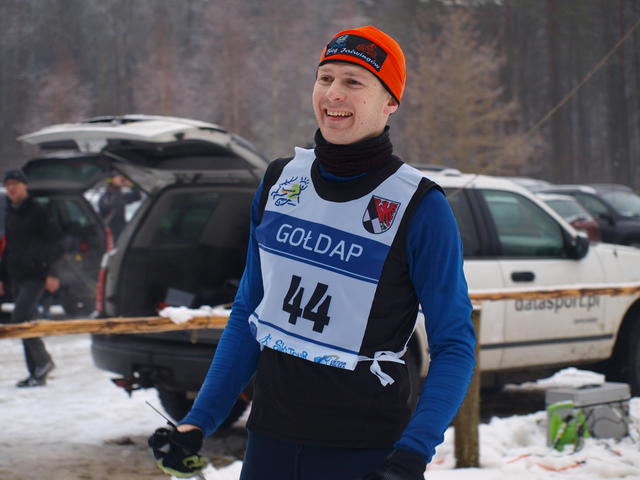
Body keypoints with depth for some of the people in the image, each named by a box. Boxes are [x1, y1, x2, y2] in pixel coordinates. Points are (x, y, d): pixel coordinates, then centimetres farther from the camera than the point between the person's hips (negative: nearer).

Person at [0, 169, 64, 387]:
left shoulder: (37, 211, -6)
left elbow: (54, 241, -8)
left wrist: (51, 273, -15)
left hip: (35, 275, -8)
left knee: (20, 317, -20)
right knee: (24, 320, 5)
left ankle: (43, 360, -7)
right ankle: (37, 374, 9)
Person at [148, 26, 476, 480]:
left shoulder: (420, 207, -10)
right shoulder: (280, 181, 4)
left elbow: (454, 345, -9)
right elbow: (248, 314, 11)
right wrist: (199, 423, 4)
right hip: (271, 440, 4)